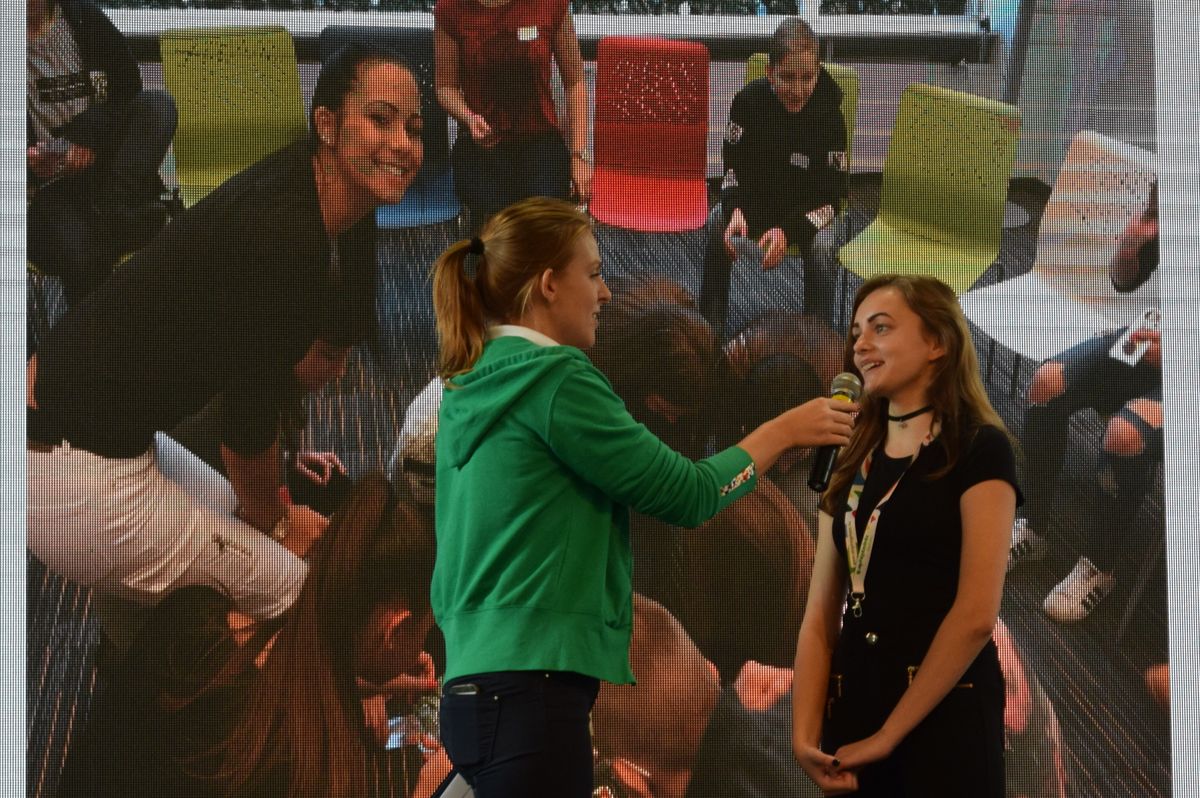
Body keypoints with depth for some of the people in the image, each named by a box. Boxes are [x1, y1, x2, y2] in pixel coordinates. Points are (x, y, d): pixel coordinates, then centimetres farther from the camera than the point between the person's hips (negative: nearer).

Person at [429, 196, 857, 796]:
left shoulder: (471, 391, 15)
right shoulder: (554, 376, -11)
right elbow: (685, 494, -8)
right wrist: (784, 430, 6)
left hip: (477, 684, 9)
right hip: (529, 690, -9)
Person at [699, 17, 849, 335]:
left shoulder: (828, 115, -22)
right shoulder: (749, 100, -16)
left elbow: (831, 195, -19)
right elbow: (734, 166, -6)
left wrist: (788, 230, -35)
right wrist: (736, 210, -27)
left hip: (809, 211, -3)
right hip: (757, 199, 3)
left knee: (821, 244, -31)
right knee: (717, 221, -22)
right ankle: (710, 329, -13)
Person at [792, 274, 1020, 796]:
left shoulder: (979, 449, -5)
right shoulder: (851, 465, 13)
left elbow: (976, 615, -13)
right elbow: (821, 617, 7)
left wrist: (888, 735, -12)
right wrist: (805, 734, -6)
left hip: (943, 719, -6)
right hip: (852, 713, 6)